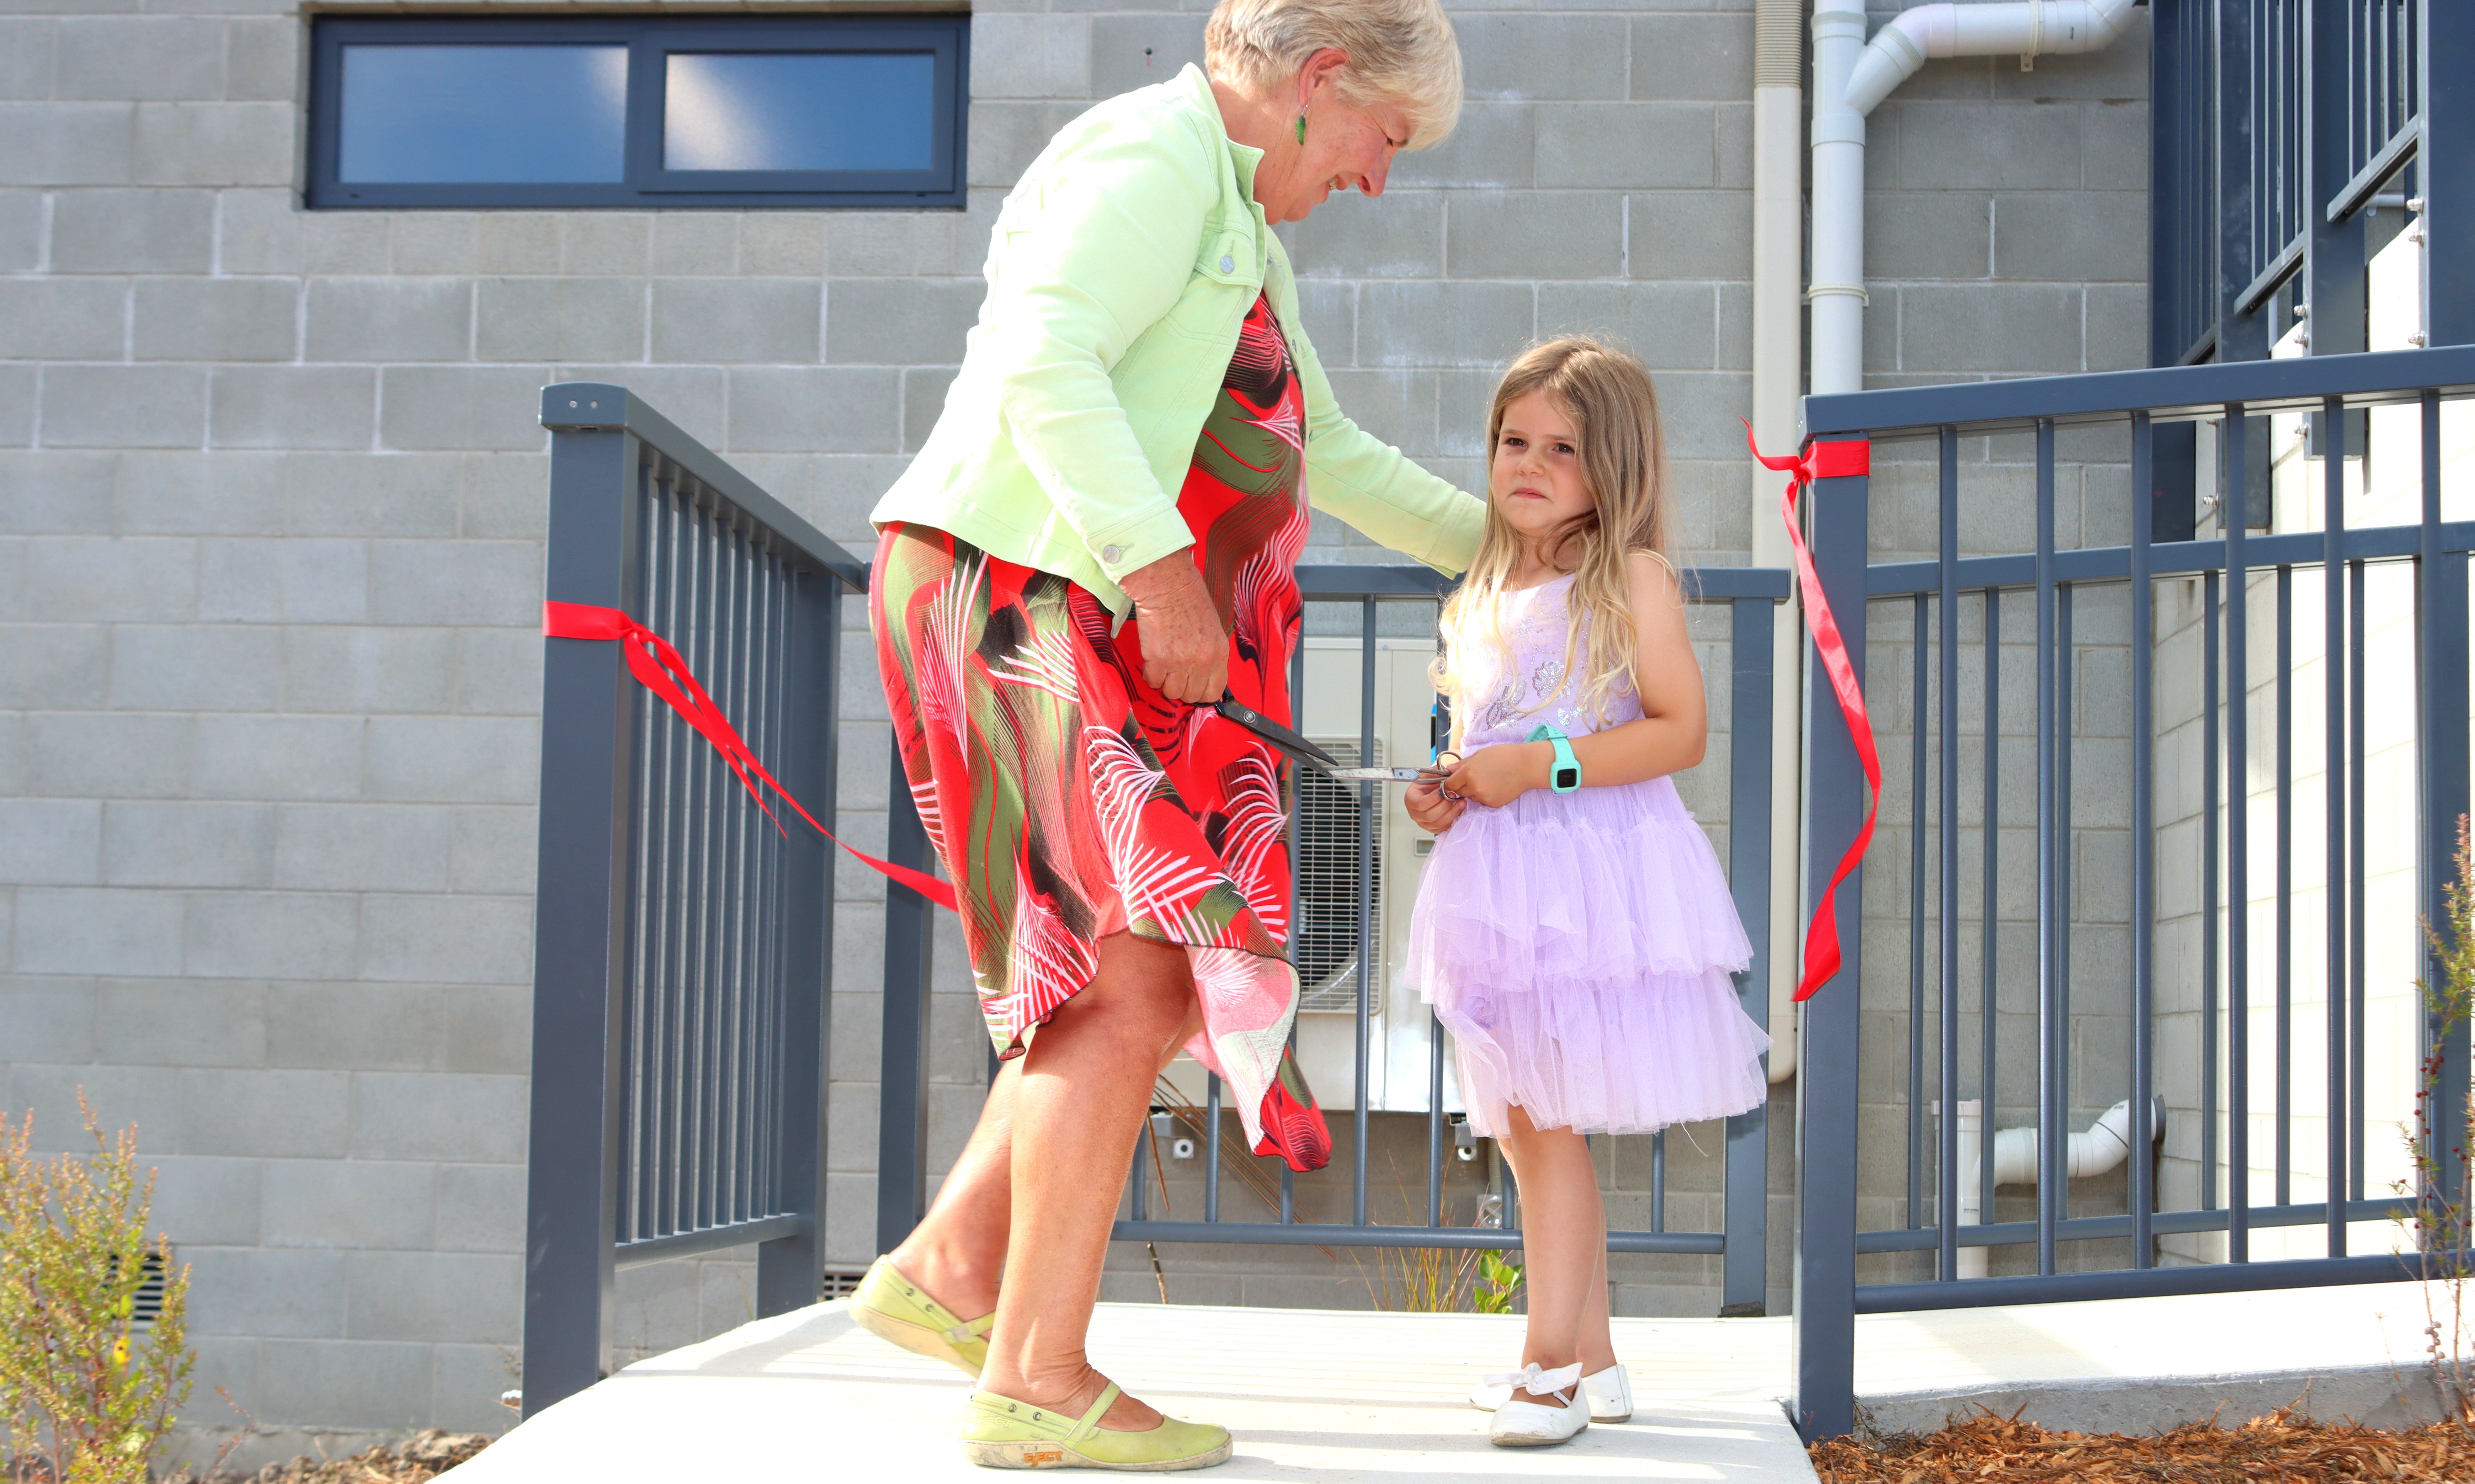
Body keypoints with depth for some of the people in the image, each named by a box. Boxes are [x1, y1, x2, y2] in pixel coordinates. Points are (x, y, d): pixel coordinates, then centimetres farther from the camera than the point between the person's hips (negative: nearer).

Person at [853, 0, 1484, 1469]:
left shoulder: (1241, 226, 23)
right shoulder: (1157, 154, -10)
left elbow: (1325, 452, 32)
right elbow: (1044, 363, -25)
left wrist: (1503, 550, 34)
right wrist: (1168, 575, -30)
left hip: (1108, 634, 11)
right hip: (1021, 596, -11)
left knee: (1167, 971, 10)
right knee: (1127, 977, -13)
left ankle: (950, 1267, 13)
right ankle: (1038, 1380, -9)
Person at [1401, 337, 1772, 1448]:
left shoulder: (1632, 578, -4)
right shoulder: (1477, 604, 17)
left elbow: (1680, 729, -11)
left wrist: (1541, 765, -19)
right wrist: (1442, 795, 6)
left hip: (1595, 877, -7)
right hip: (1498, 880, 7)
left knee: (1549, 1124, -10)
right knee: (1523, 1129, 8)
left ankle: (1549, 1364, -4)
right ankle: (1592, 1360, 18)